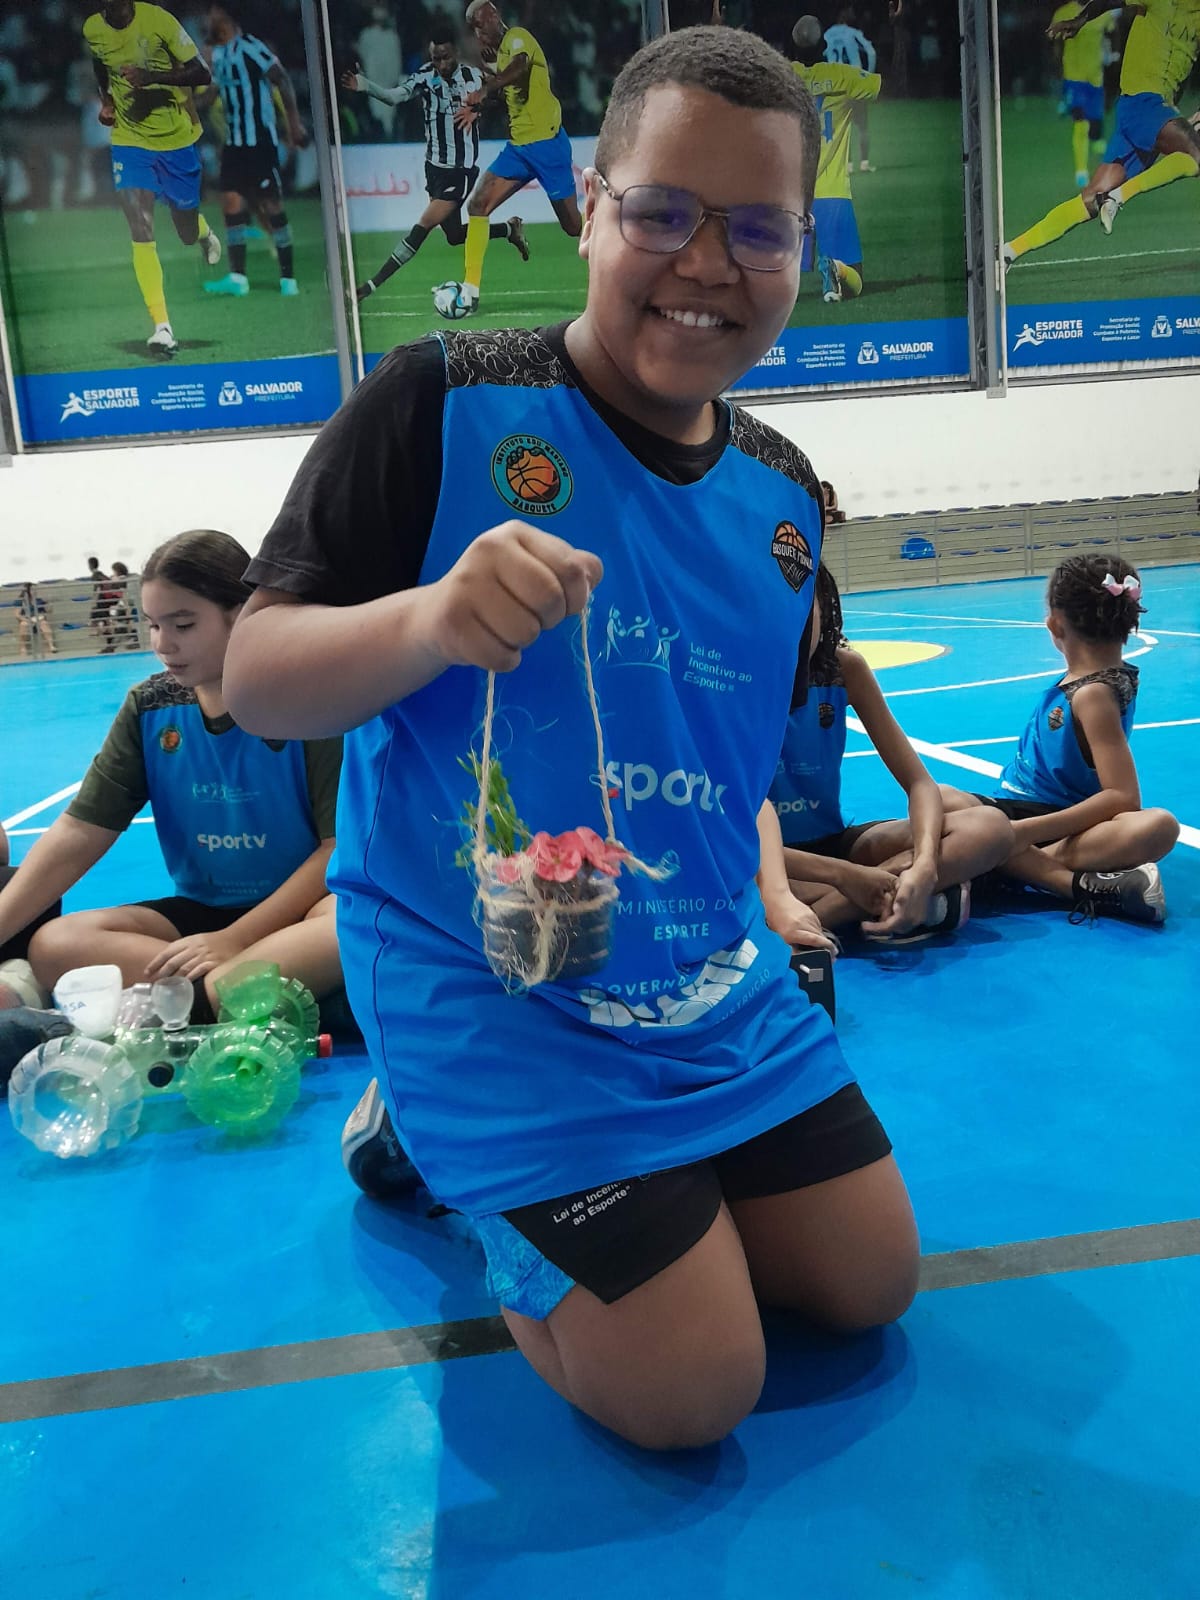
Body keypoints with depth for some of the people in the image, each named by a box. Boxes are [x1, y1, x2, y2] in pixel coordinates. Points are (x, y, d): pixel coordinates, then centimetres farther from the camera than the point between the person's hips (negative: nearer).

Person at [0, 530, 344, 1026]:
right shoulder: (149, 708, 1)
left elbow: (344, 844, -15)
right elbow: (79, 832, -1)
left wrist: (234, 939, -20)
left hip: (296, 912, -5)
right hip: (203, 911, 5)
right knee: (53, 946, -19)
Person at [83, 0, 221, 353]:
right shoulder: (92, 29, 0)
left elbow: (201, 74, -15)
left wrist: (153, 77, -26)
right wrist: (106, 99, 8)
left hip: (176, 139, -2)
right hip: (129, 140, 2)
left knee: (189, 233, 10)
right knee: (141, 232, -13)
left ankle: (205, 234, 51)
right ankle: (162, 326, -14)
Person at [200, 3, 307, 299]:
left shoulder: (250, 46, -12)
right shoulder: (217, 53, 14)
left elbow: (282, 80, -16)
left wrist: (294, 122, -21)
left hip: (260, 140, -8)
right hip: (233, 141, 8)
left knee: (271, 205, -5)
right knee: (231, 203, 2)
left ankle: (288, 279, 2)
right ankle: (237, 277, 4)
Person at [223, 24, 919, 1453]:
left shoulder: (785, 496, 4)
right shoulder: (442, 407, -13)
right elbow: (254, 680, -15)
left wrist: (766, 900, 9)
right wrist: (427, 619, -33)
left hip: (714, 989, 7)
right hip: (485, 992, -6)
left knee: (871, 1284, 13)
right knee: (693, 1392, -6)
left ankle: (545, 1190, 28)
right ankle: (427, 1131, 16)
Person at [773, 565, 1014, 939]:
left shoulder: (844, 668, -8)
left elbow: (919, 782, -10)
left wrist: (925, 865, -31)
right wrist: (843, 875, -34)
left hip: (833, 844, 4)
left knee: (989, 828, -18)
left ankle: (814, 918, -26)